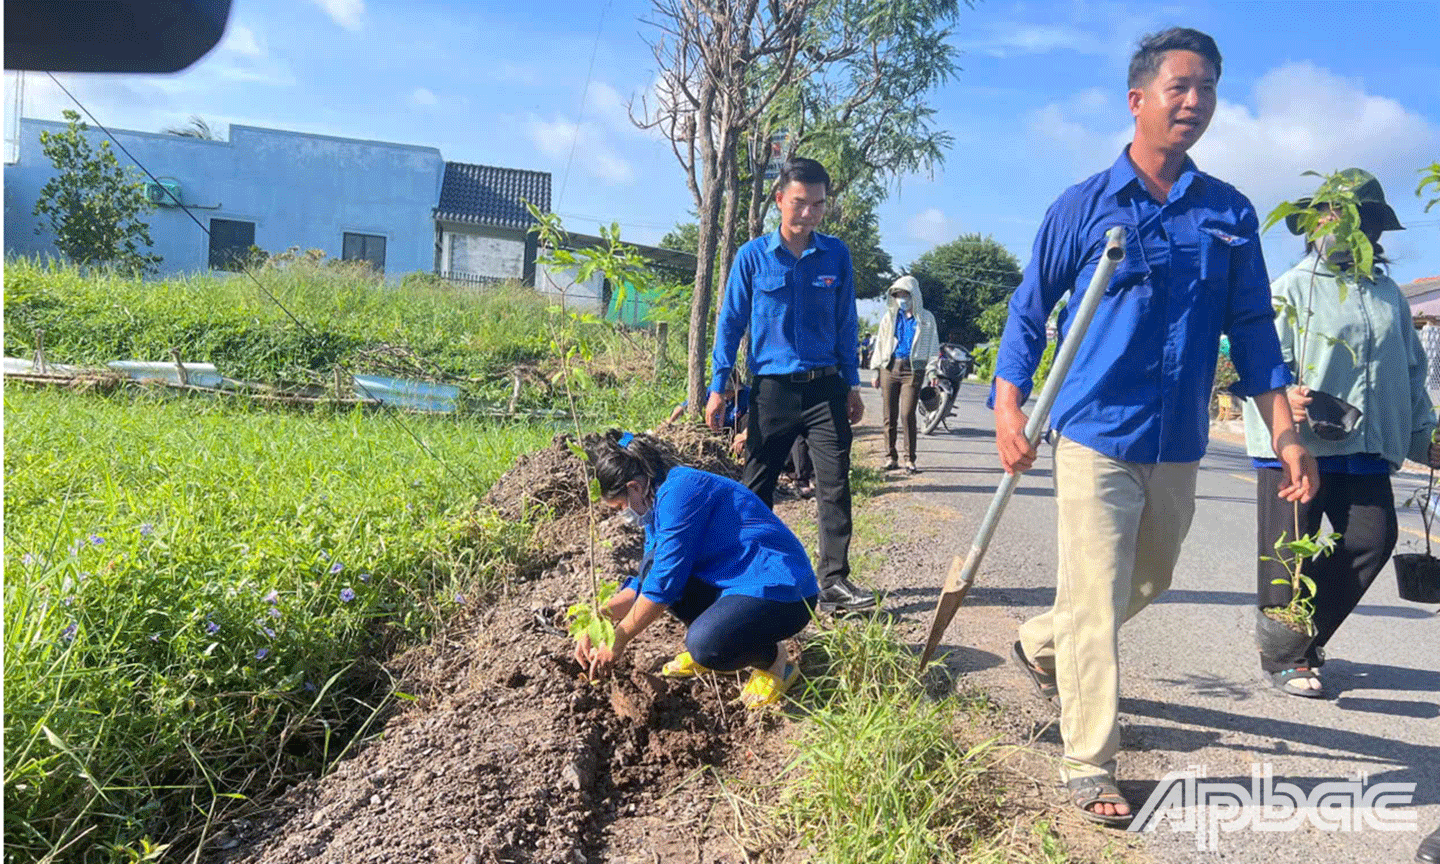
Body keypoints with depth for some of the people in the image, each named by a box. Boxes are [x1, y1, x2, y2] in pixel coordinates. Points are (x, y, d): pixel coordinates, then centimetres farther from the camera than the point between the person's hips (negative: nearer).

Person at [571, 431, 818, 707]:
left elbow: (662, 585, -20)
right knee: (652, 565, -1)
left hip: (785, 593, -10)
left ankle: (774, 660, -1)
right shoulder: (661, 501, 11)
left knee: (706, 644, -32)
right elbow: (644, 584, 15)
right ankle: (705, 648, 13)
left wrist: (618, 641, -10)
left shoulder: (680, 492, -20)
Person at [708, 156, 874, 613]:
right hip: (771, 388, -1)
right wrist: (717, 388, 0)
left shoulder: (836, 254, 5)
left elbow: (846, 323, 10)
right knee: (757, 487, 7)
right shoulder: (752, 256, 0)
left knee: (835, 485, -3)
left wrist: (852, 385, 9)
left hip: (825, 388, 1)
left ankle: (834, 581, 3)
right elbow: (730, 323, 4)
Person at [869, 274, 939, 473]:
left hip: (913, 369, -2)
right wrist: (876, 370, 11)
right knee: (889, 416, 2)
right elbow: (880, 343, 17)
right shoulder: (889, 317, 15)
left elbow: (932, 346, 12)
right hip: (890, 367, 3)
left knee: (907, 415, -10)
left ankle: (910, 459, -3)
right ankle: (891, 457, 12)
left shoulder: (926, 318, 10)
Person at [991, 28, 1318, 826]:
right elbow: (1029, 311, 3)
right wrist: (1008, 408, -8)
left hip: (1179, 445, 5)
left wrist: (1285, 436, 2)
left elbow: (1252, 330, 9)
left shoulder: (1230, 214, 7)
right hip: (1096, 436, -5)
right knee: (1094, 601, -5)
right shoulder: (1084, 205, -2)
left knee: (1148, 582, 20)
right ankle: (1089, 768, 7)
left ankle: (1040, 645, 45)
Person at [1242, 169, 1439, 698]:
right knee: (1290, 554, -1)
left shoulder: (1388, 295, 18)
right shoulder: (1292, 288, 0)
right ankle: (1284, 659, 14)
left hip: (1366, 448, 6)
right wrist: (1284, 399, -27)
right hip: (1296, 444, -5)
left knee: (1374, 537, -1)